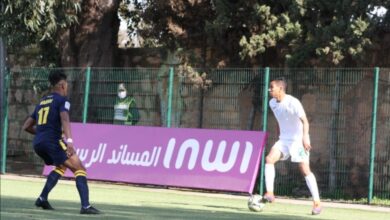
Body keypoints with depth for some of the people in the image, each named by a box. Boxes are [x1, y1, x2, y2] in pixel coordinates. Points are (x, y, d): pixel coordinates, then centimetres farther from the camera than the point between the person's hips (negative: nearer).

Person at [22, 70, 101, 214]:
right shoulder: (62, 100, 3)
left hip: (37, 144, 8)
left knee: (62, 166, 30)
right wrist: (69, 141, -30)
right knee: (80, 169, -3)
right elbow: (64, 119, -18)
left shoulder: (41, 102, 25)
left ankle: (42, 198, 17)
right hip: (53, 141, -8)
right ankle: (85, 206, -20)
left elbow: (26, 126, 27)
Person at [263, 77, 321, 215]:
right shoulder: (272, 103, 5)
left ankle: (317, 202, -1)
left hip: (298, 140, -6)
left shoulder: (293, 102, -18)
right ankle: (269, 193, -16)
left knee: (305, 170, -8)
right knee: (269, 159, -16)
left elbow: (304, 121, -21)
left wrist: (305, 137, -34)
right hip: (284, 139, 6)